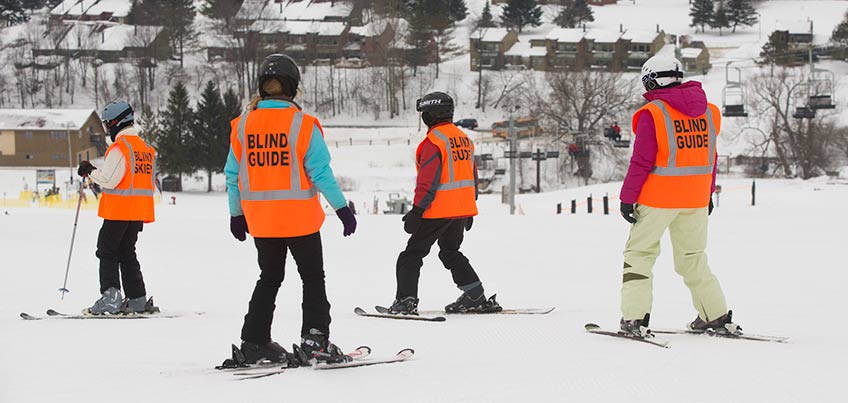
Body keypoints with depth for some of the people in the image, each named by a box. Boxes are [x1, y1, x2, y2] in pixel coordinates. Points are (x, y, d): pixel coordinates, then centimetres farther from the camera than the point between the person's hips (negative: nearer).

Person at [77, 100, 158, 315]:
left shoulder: (119, 147, -14)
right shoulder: (146, 148, 13)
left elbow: (109, 180, -19)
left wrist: (90, 171, -2)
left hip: (119, 210, -8)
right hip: (139, 211, 8)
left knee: (107, 251, -1)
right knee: (127, 253, 15)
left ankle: (110, 298, -12)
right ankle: (137, 299, 13)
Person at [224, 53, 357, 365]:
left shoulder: (243, 125, -1)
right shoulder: (302, 125, -13)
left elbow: (233, 175, 4)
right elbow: (320, 172, -13)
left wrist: (236, 215, 15)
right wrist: (342, 208, -5)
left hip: (260, 219, 4)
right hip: (299, 218, -4)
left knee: (269, 278, 18)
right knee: (313, 278, 8)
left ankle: (254, 342, 14)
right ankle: (314, 340, -2)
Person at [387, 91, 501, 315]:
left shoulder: (434, 140, -14)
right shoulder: (464, 139, 13)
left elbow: (428, 180, -19)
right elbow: (472, 176, 19)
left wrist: (417, 210, -18)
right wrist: (469, 209, 25)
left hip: (439, 210, -8)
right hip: (463, 209, 8)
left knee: (413, 253, 0)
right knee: (451, 252, 22)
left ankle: (406, 301, -8)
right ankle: (476, 298, 17)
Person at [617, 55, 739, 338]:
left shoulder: (652, 114, -12)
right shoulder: (708, 112, 5)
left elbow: (641, 162, -14)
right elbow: (709, 157, 13)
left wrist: (627, 197, -7)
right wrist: (708, 194, 22)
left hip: (658, 198, -5)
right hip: (696, 198, 5)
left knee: (640, 254, 6)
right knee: (693, 257, 17)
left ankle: (635, 317, -3)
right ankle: (717, 316, 17)